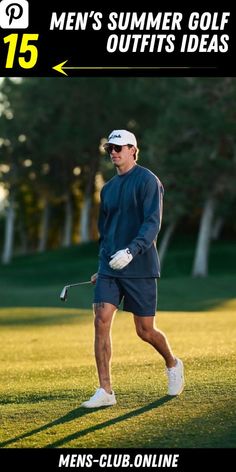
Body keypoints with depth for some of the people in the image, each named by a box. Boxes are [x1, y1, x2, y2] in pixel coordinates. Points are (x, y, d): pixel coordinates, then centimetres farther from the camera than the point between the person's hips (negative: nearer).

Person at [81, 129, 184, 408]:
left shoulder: (147, 181, -7)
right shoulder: (108, 188, 15)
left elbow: (152, 223, -18)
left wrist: (130, 251, -31)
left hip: (140, 267, -6)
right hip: (109, 268, 6)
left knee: (145, 331, 3)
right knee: (101, 322, -10)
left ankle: (172, 364, 34)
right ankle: (105, 391, -8)